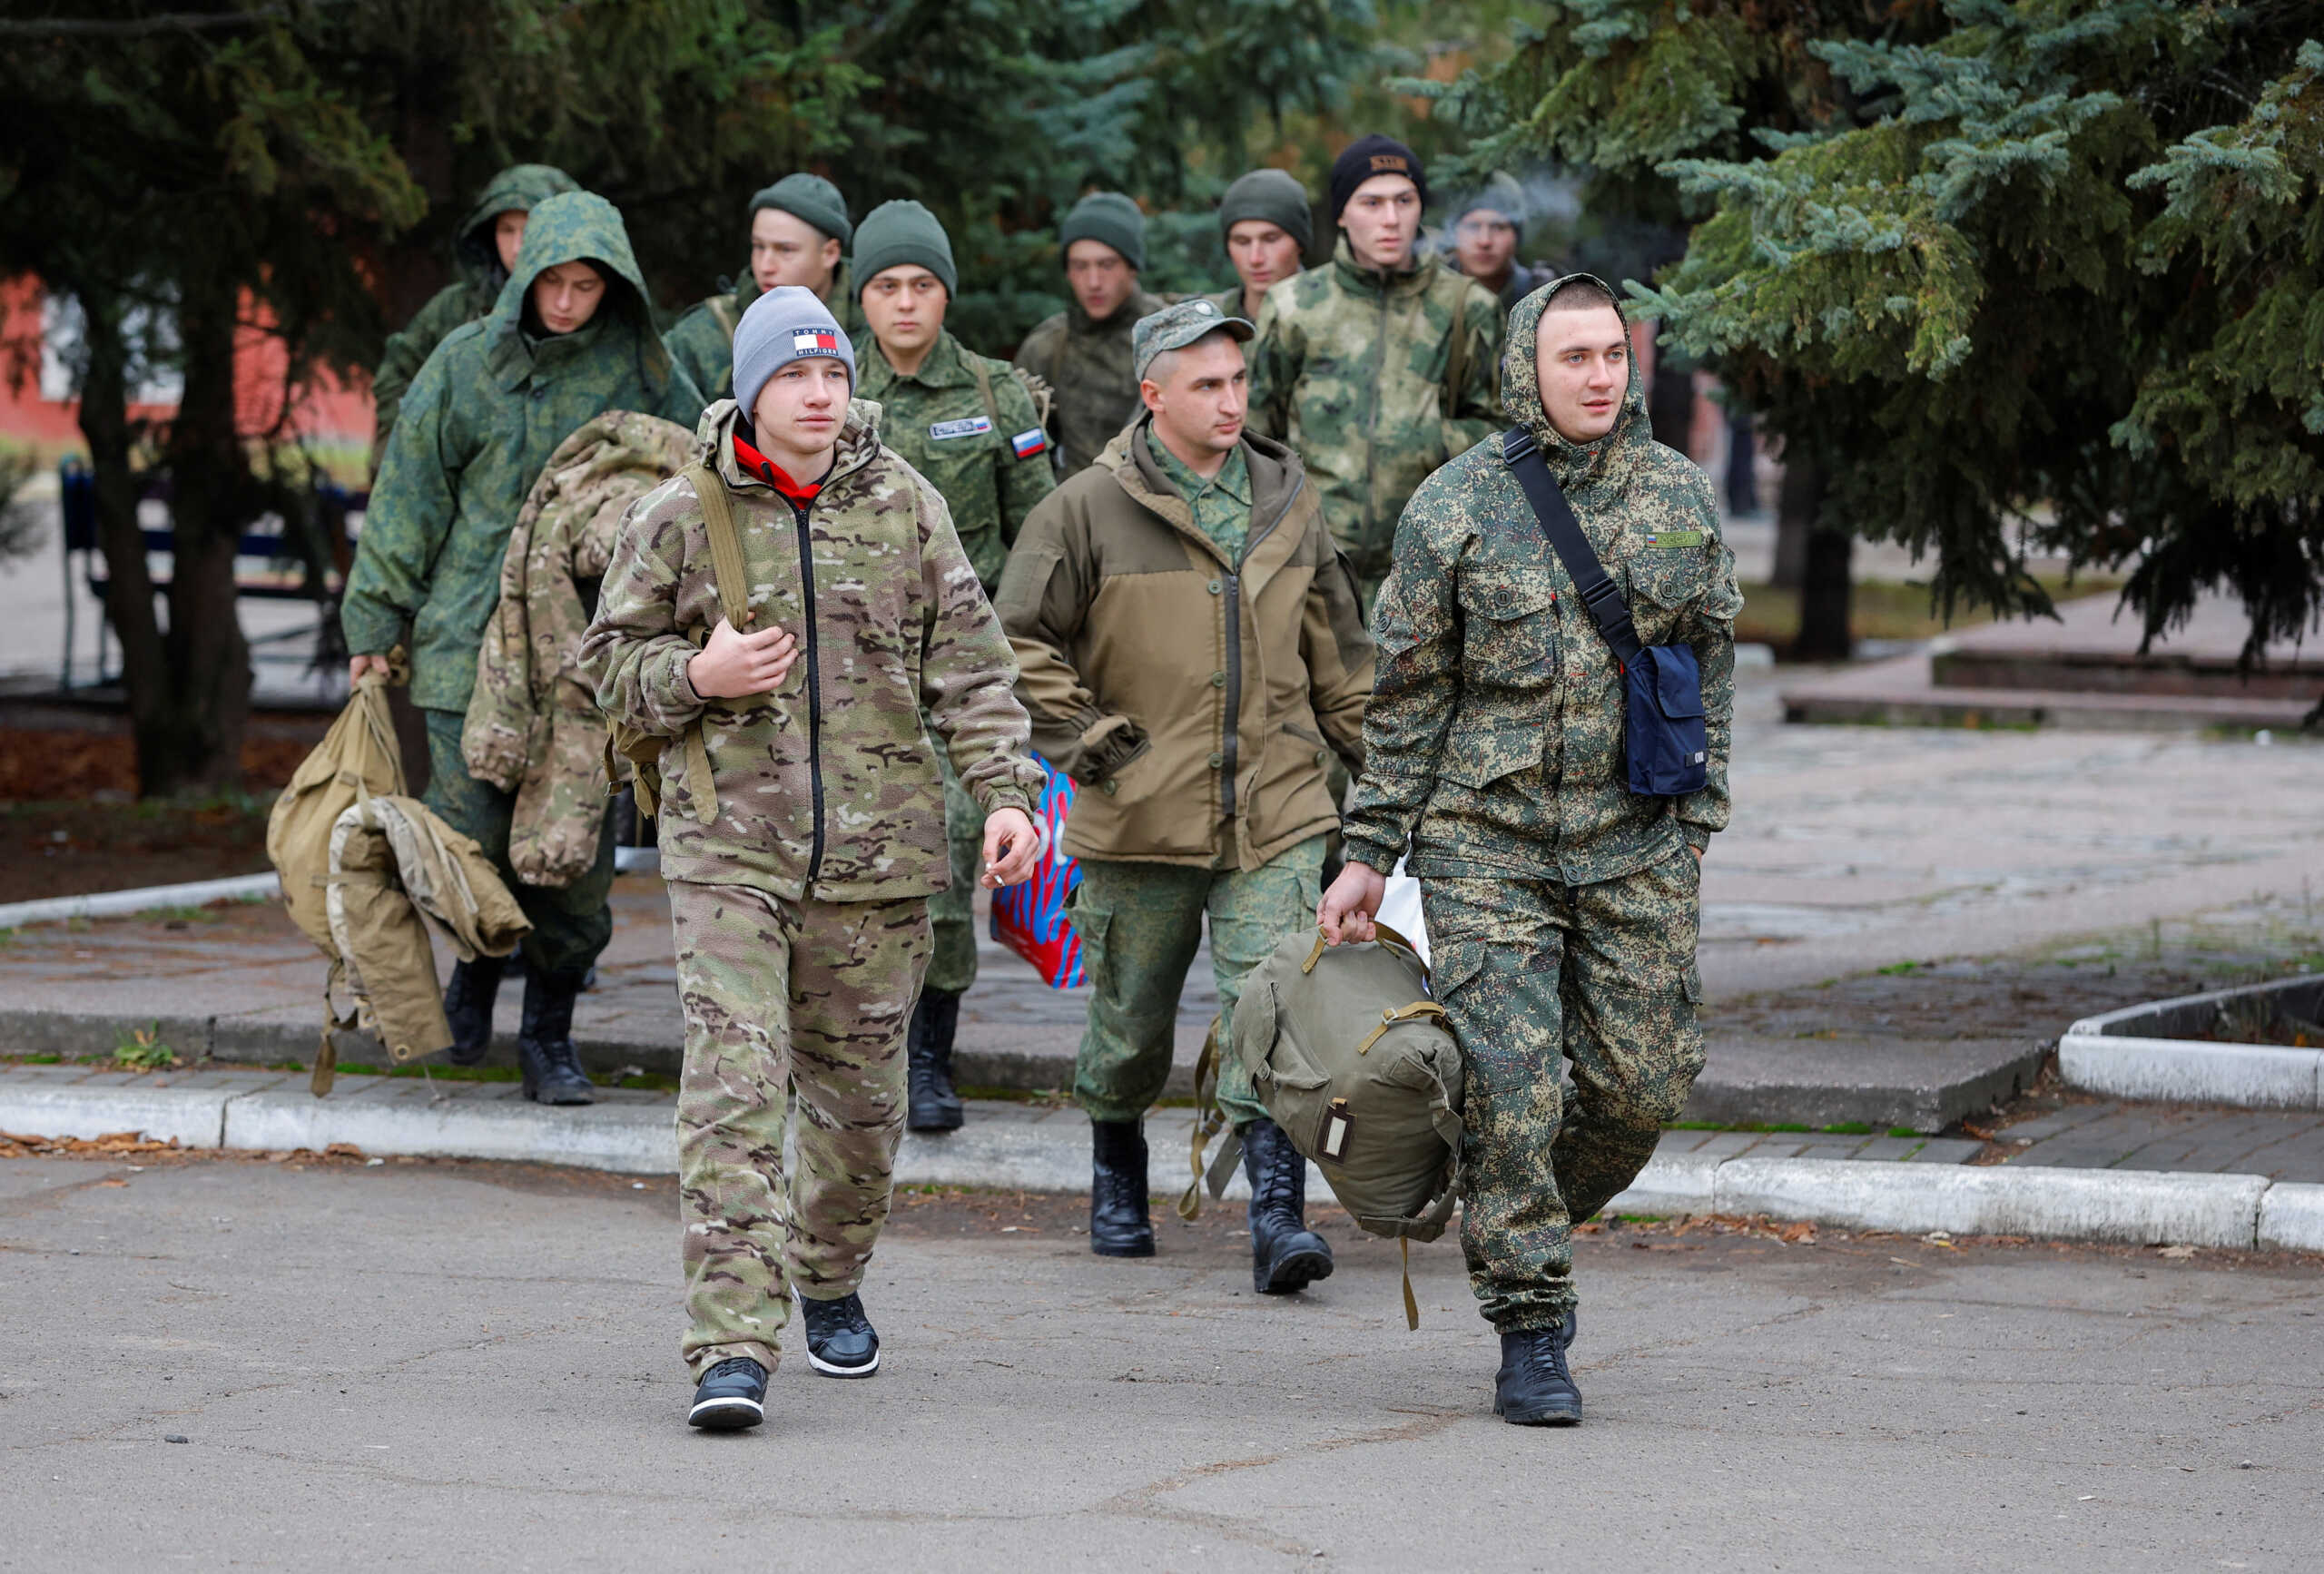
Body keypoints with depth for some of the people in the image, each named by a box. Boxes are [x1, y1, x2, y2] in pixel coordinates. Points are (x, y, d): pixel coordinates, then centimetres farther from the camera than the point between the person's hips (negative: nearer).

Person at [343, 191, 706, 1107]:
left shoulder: (643, 375, 4)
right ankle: (477, 965, 26)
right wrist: (375, 621, 5)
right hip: (470, 642, 0)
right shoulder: (468, 364, 3)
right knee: (469, 839, -5)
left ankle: (550, 1033, 14)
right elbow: (409, 497, 7)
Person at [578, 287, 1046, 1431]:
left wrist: (1003, 789, -3)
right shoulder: (678, 517, 1)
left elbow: (969, 663, 7)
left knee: (860, 1090, 11)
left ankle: (832, 1283, 36)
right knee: (734, 1089, -13)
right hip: (730, 844, -2)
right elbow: (610, 659, 9)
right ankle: (733, 1345, -16)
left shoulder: (904, 507, 6)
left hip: (879, 848, 2)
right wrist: (699, 678, -11)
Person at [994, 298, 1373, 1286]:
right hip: (1142, 820, -2)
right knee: (1132, 1015, 12)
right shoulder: (1090, 510, -5)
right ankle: (1117, 1178, 35)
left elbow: (1337, 656, 18)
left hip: (1275, 816, 2)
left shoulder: (1287, 503, 9)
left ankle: (1278, 1216, -13)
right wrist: (1084, 740, -6)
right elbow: (1020, 640, -1)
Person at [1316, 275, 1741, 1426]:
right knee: (1510, 1084, -8)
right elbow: (1408, 695, 2)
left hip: (1636, 843, 3)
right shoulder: (1455, 508, -3)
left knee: (1642, 1084, 2)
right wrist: (1370, 855, 1)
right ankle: (1530, 1330, 2)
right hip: (1487, 839, -3)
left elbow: (1710, 670, 15)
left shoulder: (1682, 499, 5)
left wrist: (1695, 816, 11)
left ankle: (1517, 1230, 29)